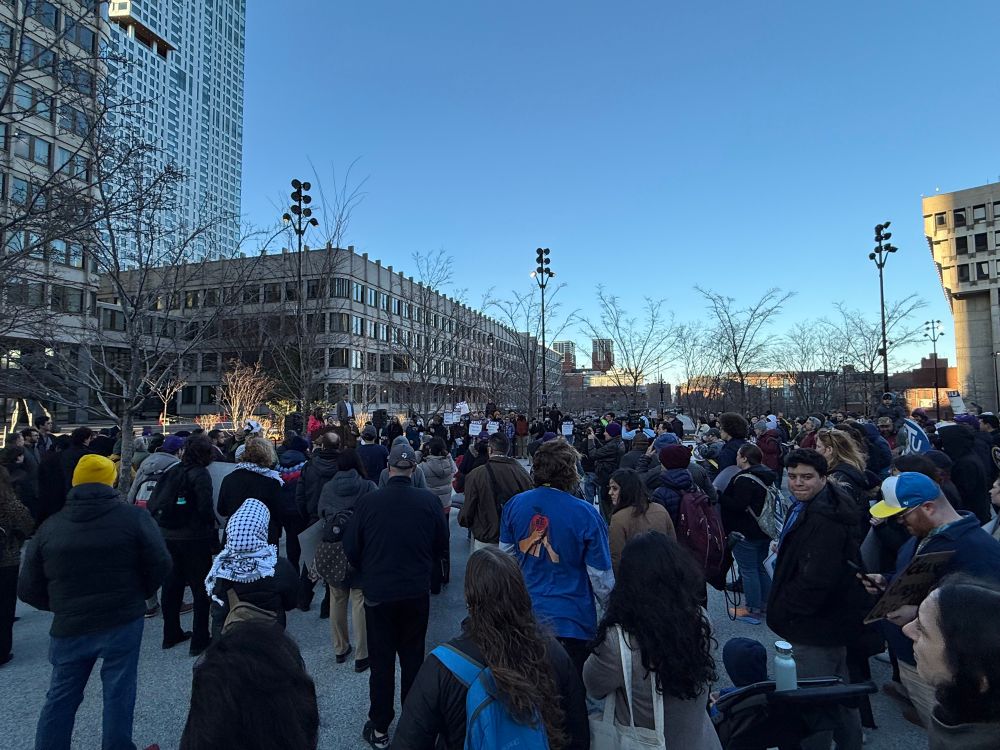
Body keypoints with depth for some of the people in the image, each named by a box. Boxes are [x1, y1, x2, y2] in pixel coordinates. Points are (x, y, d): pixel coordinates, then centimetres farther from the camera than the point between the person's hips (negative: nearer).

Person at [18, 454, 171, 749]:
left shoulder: (50, 526, -1)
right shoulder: (134, 517, -10)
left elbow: (28, 588, 4)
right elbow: (160, 564, -10)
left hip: (69, 626, 3)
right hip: (124, 621, -2)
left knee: (61, 697, 21)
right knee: (118, 692, 12)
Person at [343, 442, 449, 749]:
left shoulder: (367, 501, -15)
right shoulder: (430, 501, -13)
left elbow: (351, 548, -4)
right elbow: (441, 545, -1)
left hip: (377, 593, -1)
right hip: (417, 593, 1)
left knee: (381, 661, 15)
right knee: (413, 658, 18)